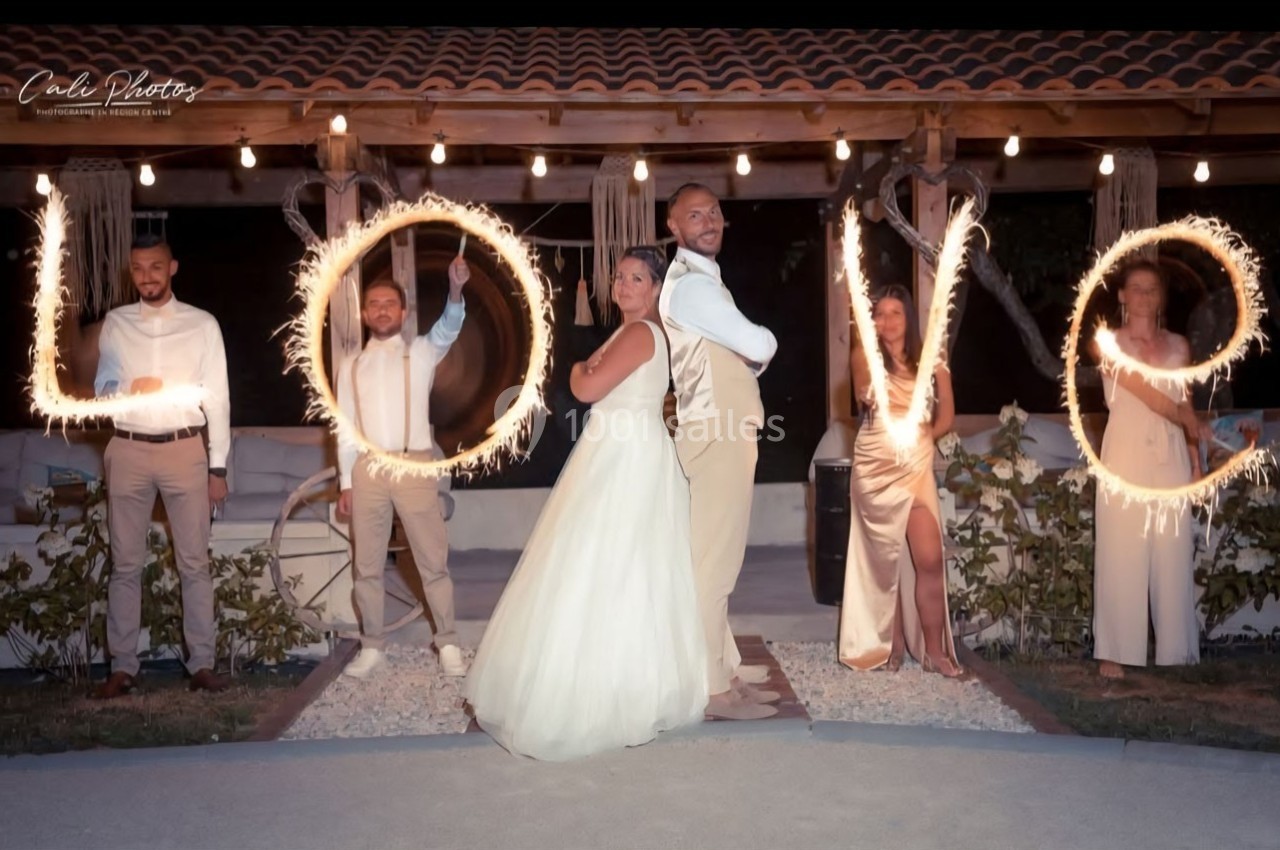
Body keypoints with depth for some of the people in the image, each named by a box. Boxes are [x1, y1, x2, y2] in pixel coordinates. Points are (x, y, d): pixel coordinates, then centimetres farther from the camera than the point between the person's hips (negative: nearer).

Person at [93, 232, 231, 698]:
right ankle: (122, 666, 15)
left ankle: (202, 664, 9)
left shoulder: (202, 324, 2)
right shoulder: (115, 323, 7)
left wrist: (218, 466, -2)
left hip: (185, 449, -1)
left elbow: (216, 398, 1)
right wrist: (129, 388, -14)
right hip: (128, 450, 2)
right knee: (126, 564, 7)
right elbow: (102, 388, 10)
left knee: (194, 563, 3)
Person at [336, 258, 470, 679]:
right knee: (367, 566, 9)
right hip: (367, 470, 3)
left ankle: (448, 643, 14)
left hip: (415, 465, -2)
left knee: (433, 562, 3)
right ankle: (372, 646, 22)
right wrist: (345, 481, 6)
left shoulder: (421, 352, 5)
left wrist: (456, 289, -35)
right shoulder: (350, 367, 12)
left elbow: (448, 328, -16)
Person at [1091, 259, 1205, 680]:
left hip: (1171, 456, 4)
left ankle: (1176, 650, 12)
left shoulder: (1179, 345, 14)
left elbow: (1185, 406, 15)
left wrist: (1196, 462, 11)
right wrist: (1195, 424, -2)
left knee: (1173, 554, 3)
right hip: (1127, 455, -3)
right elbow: (1146, 394, -7)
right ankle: (1115, 653, 1)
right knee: (1122, 553, -3)